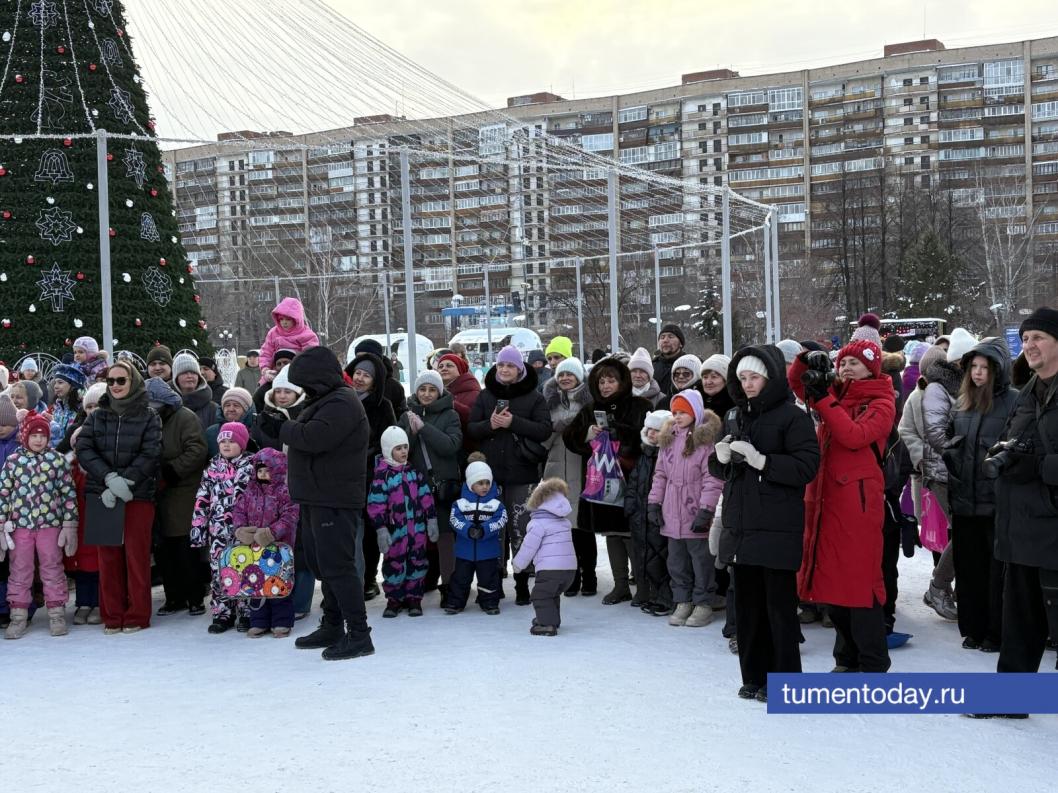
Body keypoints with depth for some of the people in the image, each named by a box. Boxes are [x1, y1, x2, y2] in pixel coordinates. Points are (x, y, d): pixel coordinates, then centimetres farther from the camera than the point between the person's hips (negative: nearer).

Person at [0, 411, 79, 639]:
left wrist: (70, 525, -3)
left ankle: (56, 614, 14)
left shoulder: (57, 460, -1)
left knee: (52, 569, 6)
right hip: (20, 526, 1)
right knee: (20, 571, 8)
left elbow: (69, 492, 0)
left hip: (50, 524, -1)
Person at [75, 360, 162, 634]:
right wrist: (109, 478, -15)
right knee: (108, 556, 4)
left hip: (138, 495, -3)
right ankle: (112, 616, 12)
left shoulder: (148, 417, 3)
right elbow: (83, 449, -1)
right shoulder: (97, 416, 11)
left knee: (136, 555, -1)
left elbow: (151, 454, -7)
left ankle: (137, 616, 7)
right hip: (102, 496, 3)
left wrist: (125, 481, -17)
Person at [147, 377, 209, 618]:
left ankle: (195, 597, 5)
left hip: (183, 492, -6)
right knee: (163, 549, 6)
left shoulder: (184, 418, -6)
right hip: (158, 494, 6)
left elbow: (197, 450, -15)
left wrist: (170, 471, -18)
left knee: (185, 547, -5)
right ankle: (174, 597, 16)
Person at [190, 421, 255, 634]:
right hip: (218, 531, 4)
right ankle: (222, 614, 14)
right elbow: (202, 500, 10)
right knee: (218, 570, 5)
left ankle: (246, 613, 9)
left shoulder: (251, 466, -1)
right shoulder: (212, 468, 9)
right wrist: (198, 527, 5)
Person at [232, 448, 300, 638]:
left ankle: (281, 622, 11)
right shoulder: (249, 492, 8)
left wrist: (273, 532, -26)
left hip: (278, 546, -5)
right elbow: (238, 511, 6)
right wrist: (240, 528, -12)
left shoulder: (284, 492, -8)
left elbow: (289, 516, -16)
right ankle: (258, 622, 19)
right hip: (253, 547, 5)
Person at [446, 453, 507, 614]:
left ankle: (490, 603, 21)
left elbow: (501, 520, -11)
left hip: (488, 550, 0)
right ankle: (454, 602, 21)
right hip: (465, 549, 0)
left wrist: (484, 530, -24)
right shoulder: (461, 502, -3)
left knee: (488, 577, 8)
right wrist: (468, 529, -26)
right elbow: (454, 519, -10)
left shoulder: (495, 503, -3)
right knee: (460, 577, 10)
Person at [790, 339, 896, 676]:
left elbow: (855, 435, -18)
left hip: (858, 498, -7)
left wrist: (824, 401, -16)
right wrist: (806, 361, 1)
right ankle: (847, 657, 22)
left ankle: (873, 663, 2)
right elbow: (796, 383, 21)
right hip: (825, 496, 7)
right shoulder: (836, 395, 15)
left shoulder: (881, 403, -2)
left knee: (860, 577, -5)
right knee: (832, 576, 10)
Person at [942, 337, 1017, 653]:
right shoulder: (962, 403, 13)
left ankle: (998, 632, 12)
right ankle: (974, 628, 22)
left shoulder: (1014, 402, -7)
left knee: (998, 569, 2)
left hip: (997, 502, -6)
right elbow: (949, 440, 23)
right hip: (964, 500, 6)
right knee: (969, 567, 11)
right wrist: (950, 471, 13)